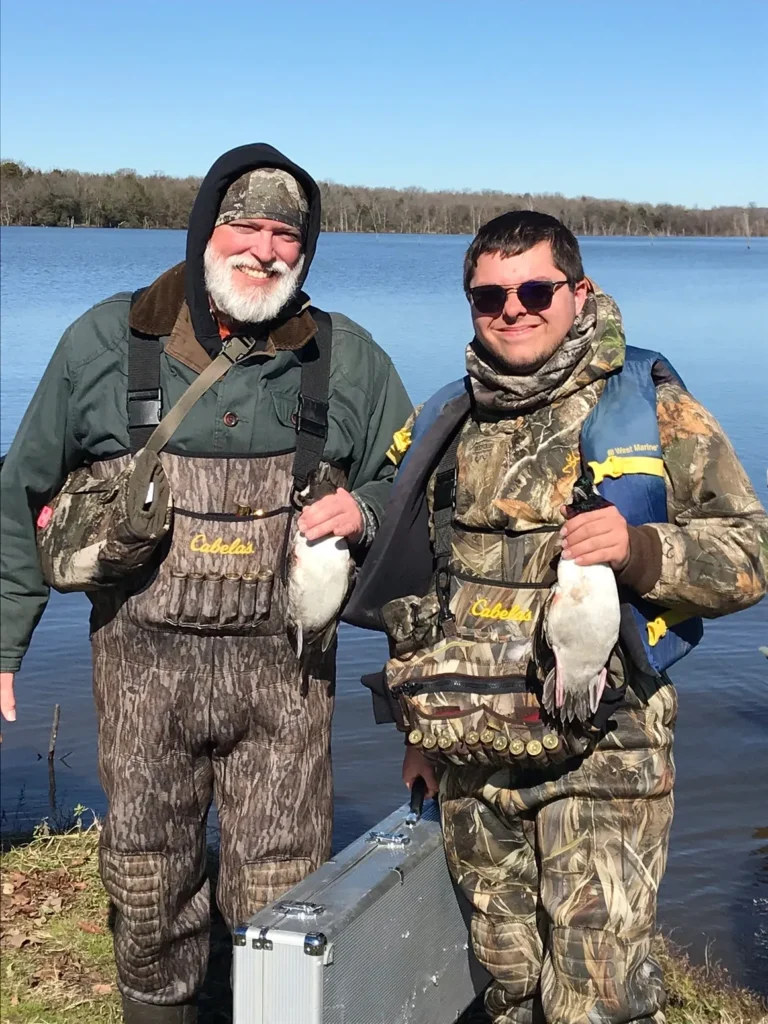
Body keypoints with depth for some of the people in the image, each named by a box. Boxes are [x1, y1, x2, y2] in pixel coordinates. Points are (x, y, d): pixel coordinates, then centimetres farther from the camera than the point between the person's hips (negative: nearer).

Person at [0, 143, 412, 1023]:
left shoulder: (348, 359, 3)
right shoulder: (105, 340, 2)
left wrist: (363, 510, -10)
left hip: (284, 665, 0)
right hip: (143, 663, 1)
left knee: (280, 899, 6)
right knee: (147, 887, 13)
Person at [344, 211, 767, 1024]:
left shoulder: (650, 409, -4)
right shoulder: (444, 426, 10)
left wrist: (643, 549, -22)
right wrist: (422, 729, 19)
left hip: (600, 765, -4)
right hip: (471, 767, 5)